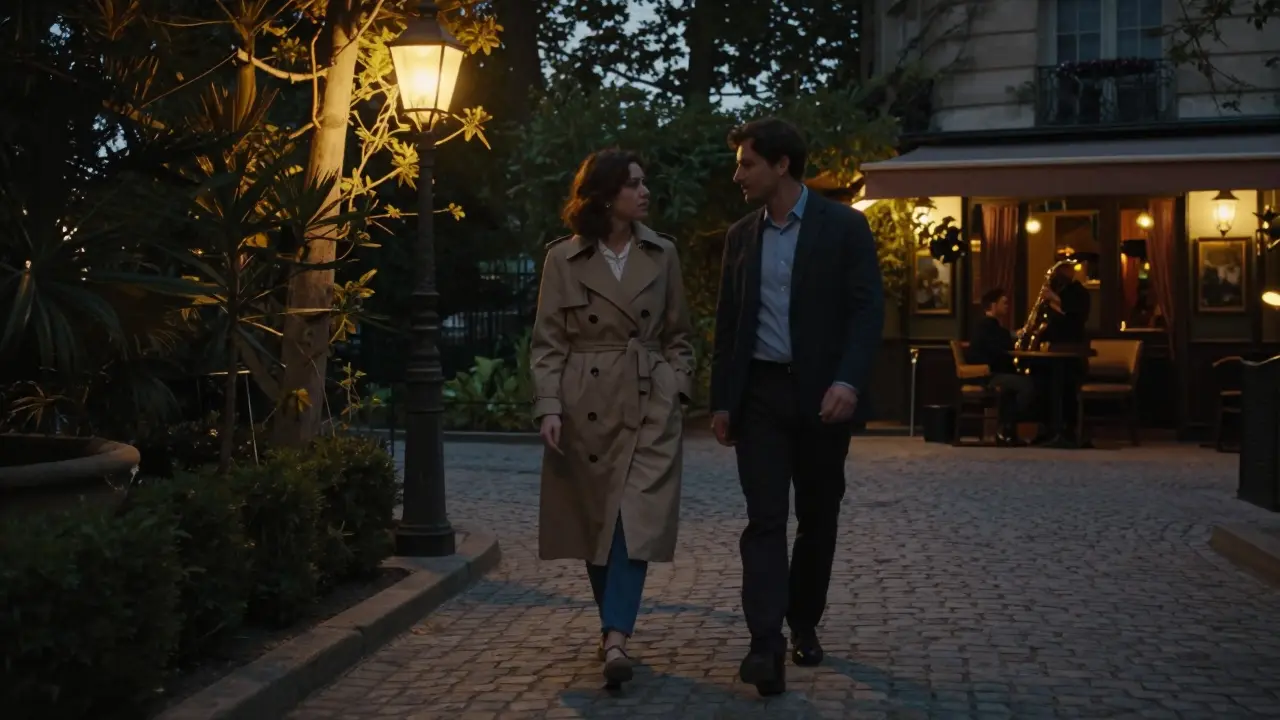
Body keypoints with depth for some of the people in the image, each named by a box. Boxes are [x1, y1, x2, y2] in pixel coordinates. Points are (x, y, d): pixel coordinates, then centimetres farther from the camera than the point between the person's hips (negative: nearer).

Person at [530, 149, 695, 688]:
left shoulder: (662, 254, 6)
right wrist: (548, 407, -11)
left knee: (636, 517, -12)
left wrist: (677, 388, -1)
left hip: (650, 403, 1)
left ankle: (614, 638, -16)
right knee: (596, 521, 8)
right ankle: (614, 628, 25)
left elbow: (678, 335, 12)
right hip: (587, 405, 0)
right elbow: (547, 342, -1)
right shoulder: (563, 259, 0)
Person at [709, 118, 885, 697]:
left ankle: (804, 623, 25)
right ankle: (766, 643, -11)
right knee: (765, 518, -7)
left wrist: (848, 380, -22)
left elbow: (868, 309, -8)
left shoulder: (844, 226, -3)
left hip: (822, 395, -2)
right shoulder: (741, 235, 10)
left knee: (817, 518, 9)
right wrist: (720, 399, 7)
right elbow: (727, 323, 12)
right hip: (760, 393, 2)